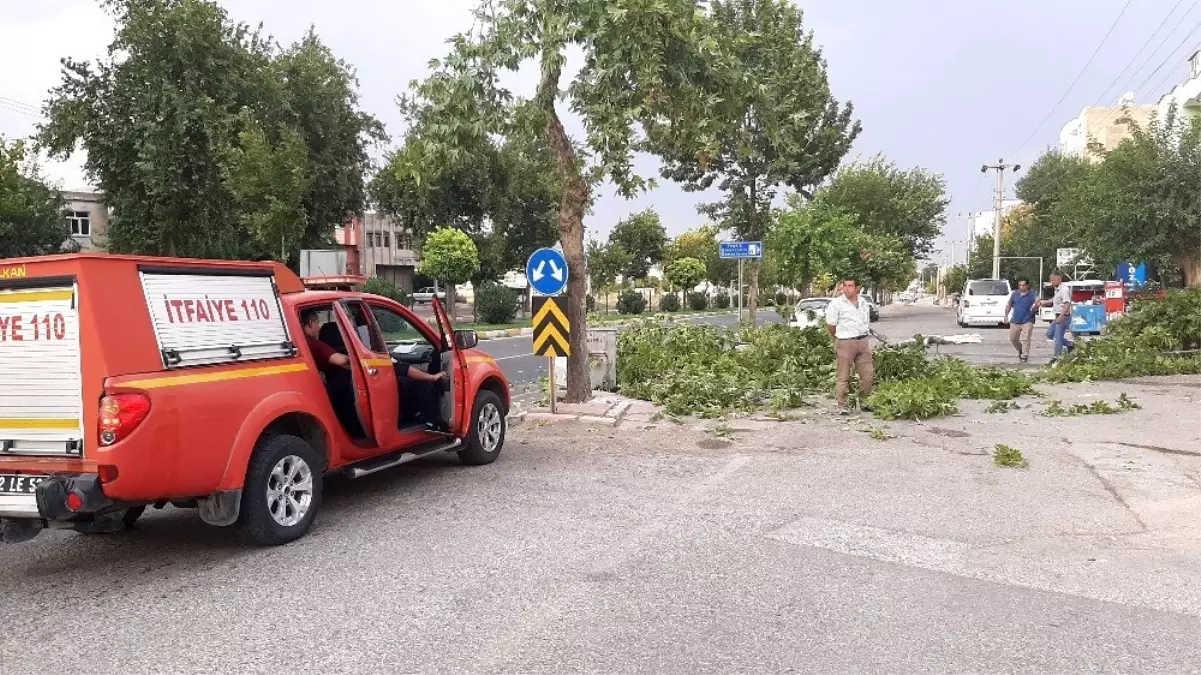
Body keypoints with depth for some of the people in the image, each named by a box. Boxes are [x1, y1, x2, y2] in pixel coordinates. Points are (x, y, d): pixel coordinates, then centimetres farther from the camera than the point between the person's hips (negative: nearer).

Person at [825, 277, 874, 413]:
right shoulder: (836, 303, -5)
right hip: (845, 343, -5)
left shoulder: (864, 303, 12)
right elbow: (830, 325, -2)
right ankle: (843, 405, 5)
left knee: (868, 375, 6)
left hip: (863, 342, 5)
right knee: (844, 377, -2)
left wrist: (865, 338, 15)